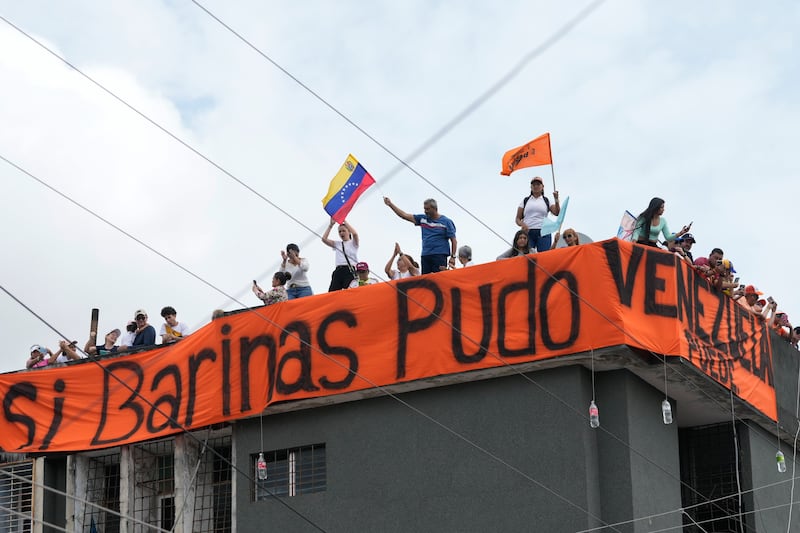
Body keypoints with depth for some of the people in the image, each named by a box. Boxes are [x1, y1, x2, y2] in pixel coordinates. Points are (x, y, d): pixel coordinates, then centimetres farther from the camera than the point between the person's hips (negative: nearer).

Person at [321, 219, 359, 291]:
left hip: (350, 271, -4)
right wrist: (331, 225, 8)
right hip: (338, 271, 4)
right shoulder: (337, 244, 21)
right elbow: (324, 239, 9)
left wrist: (344, 221, -6)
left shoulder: (353, 243, 10)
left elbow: (355, 234, -12)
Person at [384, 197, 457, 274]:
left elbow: (454, 241, 1)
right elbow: (404, 215, 14)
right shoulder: (422, 219, 14)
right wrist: (390, 204, 9)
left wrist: (453, 257, -9)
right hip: (425, 255, 5)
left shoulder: (446, 222, 3)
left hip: (439, 256, -5)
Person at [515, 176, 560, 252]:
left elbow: (557, 213, 1)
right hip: (528, 232, 0)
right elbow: (517, 219, 12)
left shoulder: (547, 201, 15)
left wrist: (556, 199, -10)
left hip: (543, 233, 0)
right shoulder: (525, 200, 17)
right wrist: (522, 224, -10)